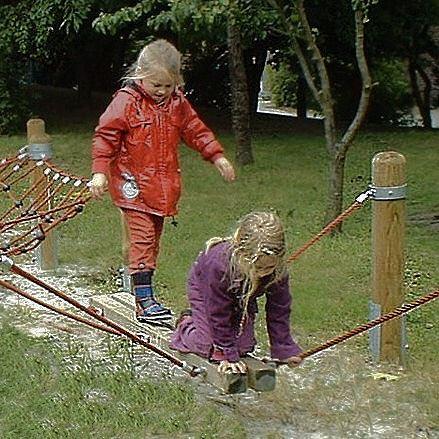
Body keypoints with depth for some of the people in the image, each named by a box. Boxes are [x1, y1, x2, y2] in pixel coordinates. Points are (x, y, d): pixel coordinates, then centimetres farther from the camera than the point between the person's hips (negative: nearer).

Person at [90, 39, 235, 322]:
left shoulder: (178, 104, 6)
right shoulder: (126, 102, -10)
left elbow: (196, 131, 17)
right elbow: (105, 137, -9)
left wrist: (217, 156, 9)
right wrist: (100, 172, -17)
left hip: (163, 186, 6)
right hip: (133, 183, -6)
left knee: (154, 238, 10)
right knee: (142, 238, -11)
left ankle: (143, 288, 19)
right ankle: (144, 300, -11)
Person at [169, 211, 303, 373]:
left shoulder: (278, 272, -35)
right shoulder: (219, 264, -46)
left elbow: (279, 311, -19)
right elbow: (219, 314, -34)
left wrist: (285, 350, -20)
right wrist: (228, 356, -28)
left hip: (242, 297, 4)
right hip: (204, 287, -4)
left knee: (244, 347, -6)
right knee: (208, 347, -9)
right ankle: (186, 324, 22)